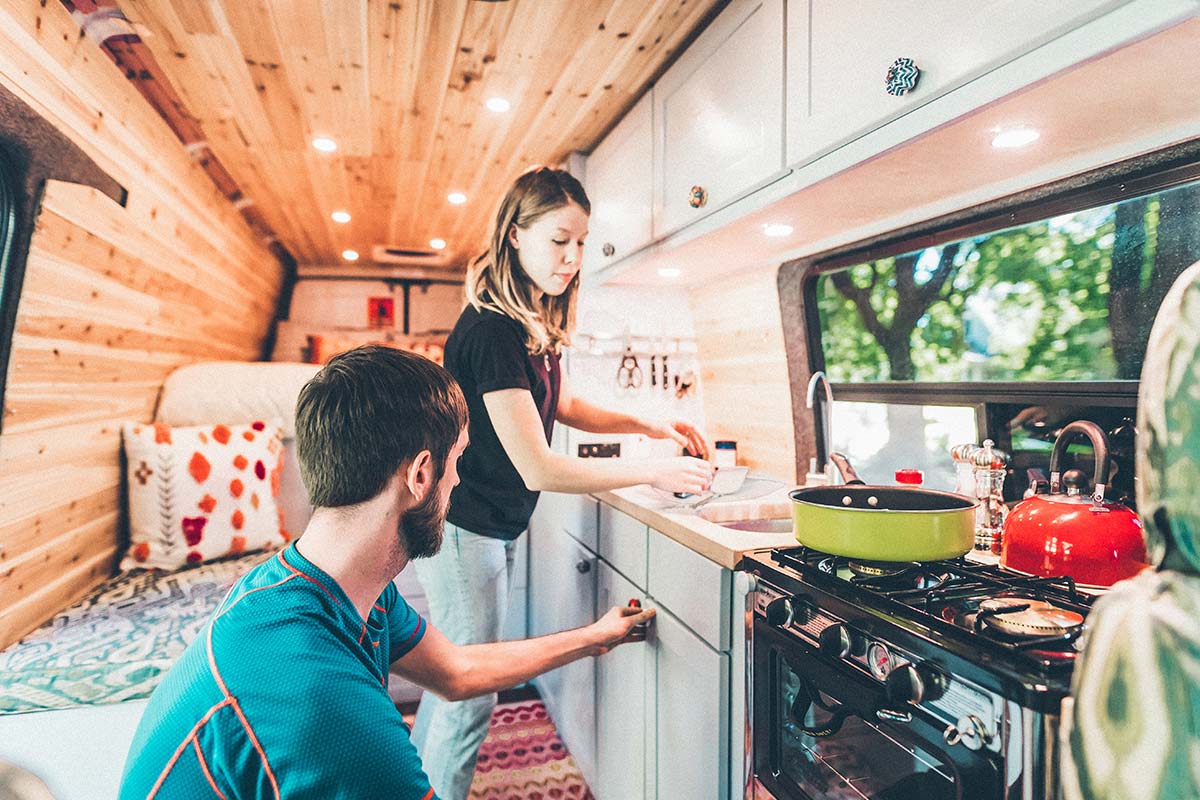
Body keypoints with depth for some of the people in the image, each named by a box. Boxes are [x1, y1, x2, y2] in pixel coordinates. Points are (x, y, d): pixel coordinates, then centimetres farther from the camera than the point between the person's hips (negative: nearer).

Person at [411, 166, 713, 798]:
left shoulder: (535, 324, 4)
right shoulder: (492, 332, -25)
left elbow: (563, 406, 17)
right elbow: (539, 469, -27)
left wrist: (650, 426, 4)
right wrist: (653, 472, -22)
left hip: (496, 526, 9)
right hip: (464, 528, -9)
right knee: (470, 695, 4)